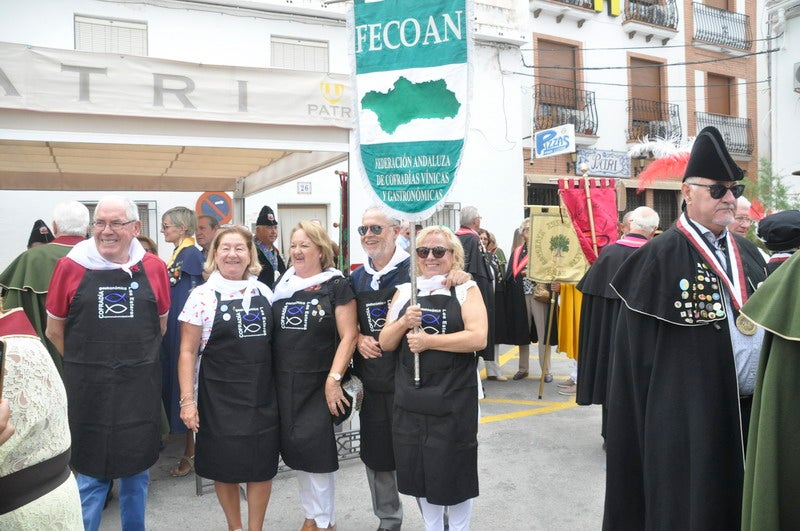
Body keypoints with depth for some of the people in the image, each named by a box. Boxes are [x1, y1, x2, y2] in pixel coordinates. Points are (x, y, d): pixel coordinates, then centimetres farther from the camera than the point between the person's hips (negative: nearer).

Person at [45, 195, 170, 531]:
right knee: (92, 473, 9)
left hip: (142, 388, 2)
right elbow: (54, 331, 5)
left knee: (137, 470, 17)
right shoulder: (70, 266, -4)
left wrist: (137, 359, 12)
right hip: (89, 389, -2)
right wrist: (86, 364, 7)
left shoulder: (153, 267, 0)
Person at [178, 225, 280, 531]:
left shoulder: (264, 293, 5)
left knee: (263, 465, 8)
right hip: (220, 399, -2)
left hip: (263, 396, 3)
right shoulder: (202, 296, -5)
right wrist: (187, 400, -9)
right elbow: (187, 351, -4)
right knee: (225, 466, 10)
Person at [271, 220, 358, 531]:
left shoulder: (336, 285, -6)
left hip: (319, 384, -5)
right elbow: (271, 331, 16)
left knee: (314, 448, -2)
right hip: (284, 382, 5)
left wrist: (334, 379, -16)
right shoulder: (282, 285, 10)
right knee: (295, 448, 11)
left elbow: (349, 335, -10)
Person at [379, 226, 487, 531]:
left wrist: (428, 340, -19)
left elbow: (478, 338, -17)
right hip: (411, 399, 4)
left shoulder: (466, 290, -3)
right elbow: (385, 343, 6)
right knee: (420, 469, 15)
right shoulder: (404, 292, 7)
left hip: (454, 400, -3)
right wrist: (404, 323, -13)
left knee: (454, 469, 9)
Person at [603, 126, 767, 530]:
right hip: (687, 418, -6)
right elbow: (639, 350, -11)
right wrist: (651, 419, -11)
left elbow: (769, 325, 14)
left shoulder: (748, 254, 10)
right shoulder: (660, 257, -11)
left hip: (753, 410, 7)